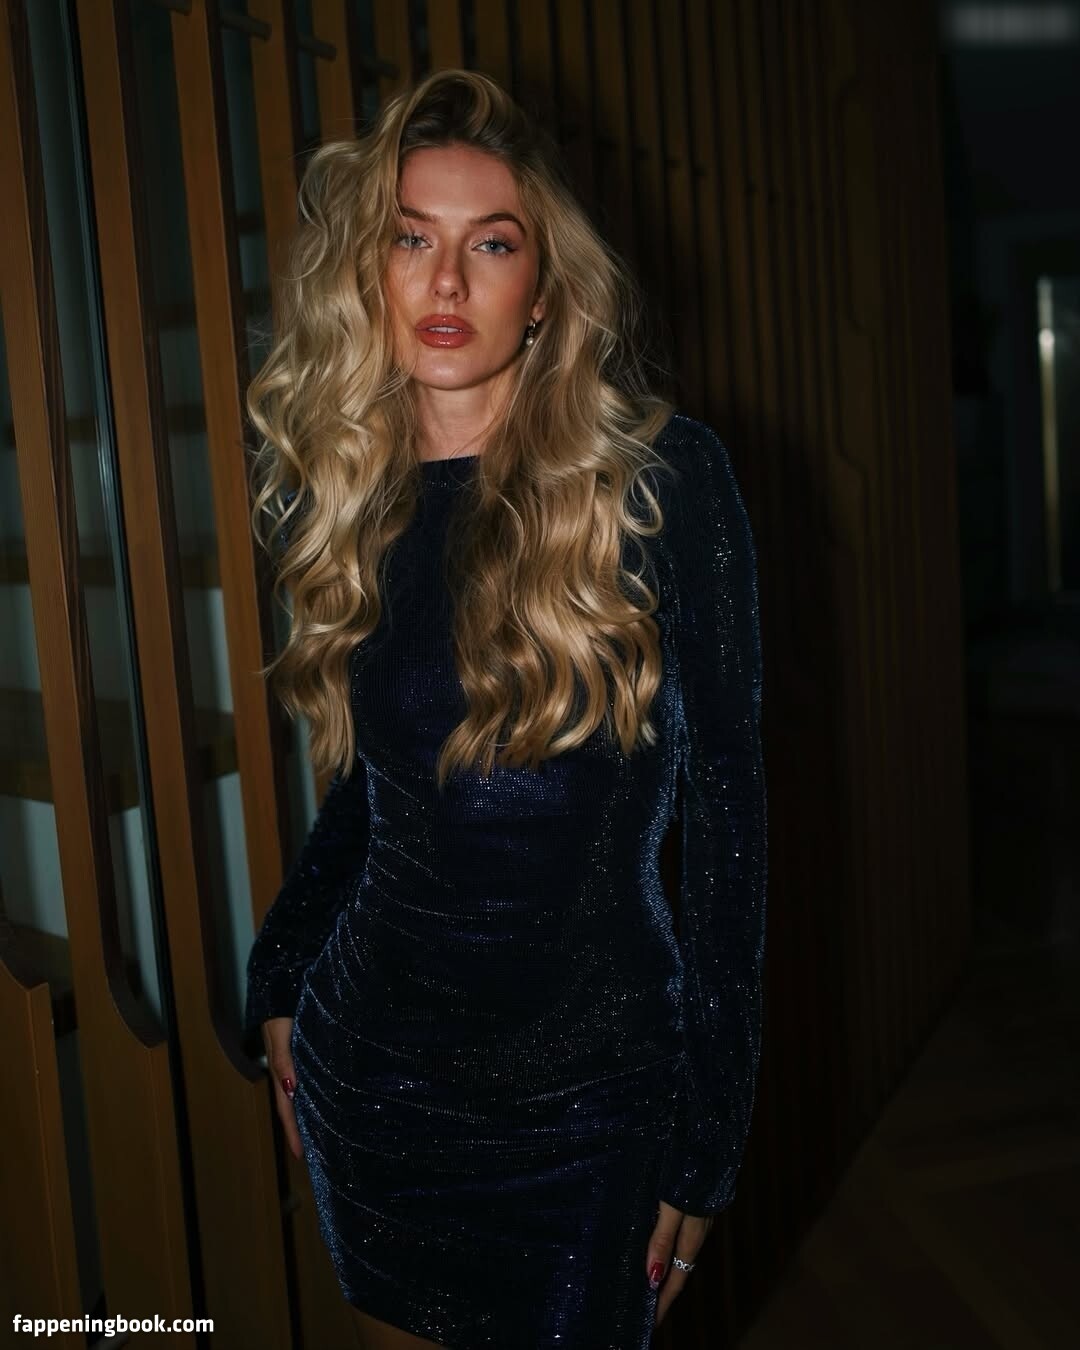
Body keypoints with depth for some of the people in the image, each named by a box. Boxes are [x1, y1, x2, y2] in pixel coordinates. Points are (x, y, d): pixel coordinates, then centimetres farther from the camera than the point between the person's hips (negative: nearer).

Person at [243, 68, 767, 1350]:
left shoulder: (658, 475, -12)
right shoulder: (346, 494, 1)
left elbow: (722, 809, -11)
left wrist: (706, 1133, -9)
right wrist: (280, 980, 11)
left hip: (581, 1096, -3)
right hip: (367, 1064, 4)